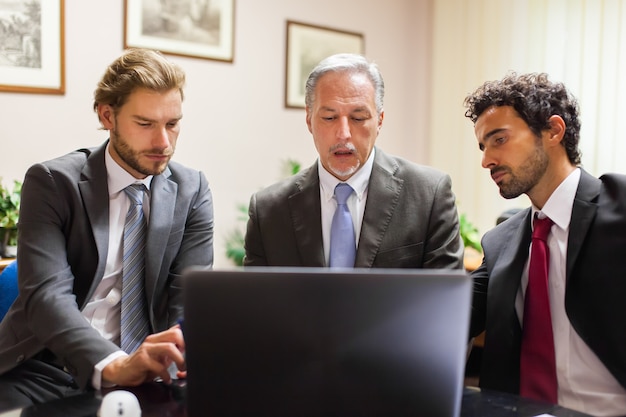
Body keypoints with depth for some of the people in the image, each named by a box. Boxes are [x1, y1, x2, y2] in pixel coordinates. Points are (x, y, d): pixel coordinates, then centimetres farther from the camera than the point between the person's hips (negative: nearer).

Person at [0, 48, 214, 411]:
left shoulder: (192, 192, 2)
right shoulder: (52, 182, -6)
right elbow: (47, 294, -17)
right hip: (44, 369, -1)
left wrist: (192, 353, -26)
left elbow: (190, 298, -4)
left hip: (139, 373, 2)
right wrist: (113, 364, -34)